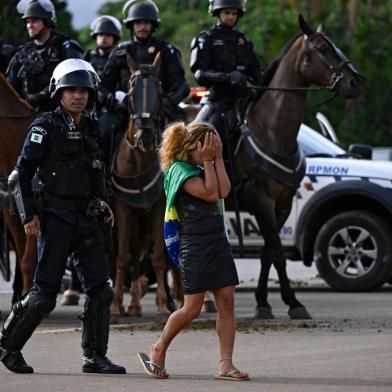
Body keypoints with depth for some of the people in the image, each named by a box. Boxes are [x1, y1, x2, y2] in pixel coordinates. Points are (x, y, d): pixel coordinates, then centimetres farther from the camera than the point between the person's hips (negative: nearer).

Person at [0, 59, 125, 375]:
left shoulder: (91, 127, 14)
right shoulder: (46, 127, -6)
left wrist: (100, 202, 15)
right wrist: (29, 215, -14)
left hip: (88, 219, 6)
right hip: (56, 218, -6)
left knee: (100, 290, 0)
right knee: (45, 293, -7)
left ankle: (94, 357, 7)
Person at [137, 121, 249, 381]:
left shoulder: (204, 168, 17)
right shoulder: (179, 169, -7)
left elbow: (224, 191, 0)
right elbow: (210, 194, -16)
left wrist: (218, 158, 1)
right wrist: (208, 161, -11)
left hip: (218, 242, 8)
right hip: (195, 245, -7)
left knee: (227, 302, -2)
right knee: (192, 308, -6)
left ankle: (226, 365, -2)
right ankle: (158, 350, 14)